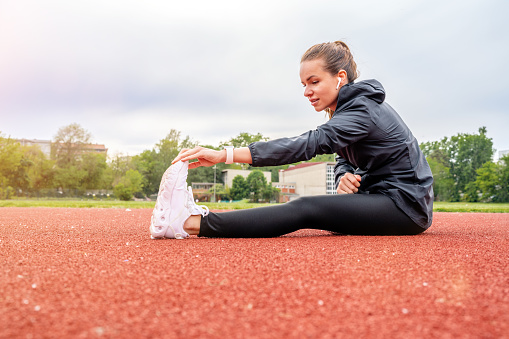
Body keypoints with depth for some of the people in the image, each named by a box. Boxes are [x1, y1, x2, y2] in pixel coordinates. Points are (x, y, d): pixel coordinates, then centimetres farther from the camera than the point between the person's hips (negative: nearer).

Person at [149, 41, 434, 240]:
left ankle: (192, 223, -33)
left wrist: (225, 155, -38)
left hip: (406, 203, -10)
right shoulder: (353, 105, 11)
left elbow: (308, 144, -33)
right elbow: (345, 159, 11)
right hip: (383, 196, 10)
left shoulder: (362, 109, -20)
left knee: (306, 210, -25)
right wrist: (345, 176, -16)